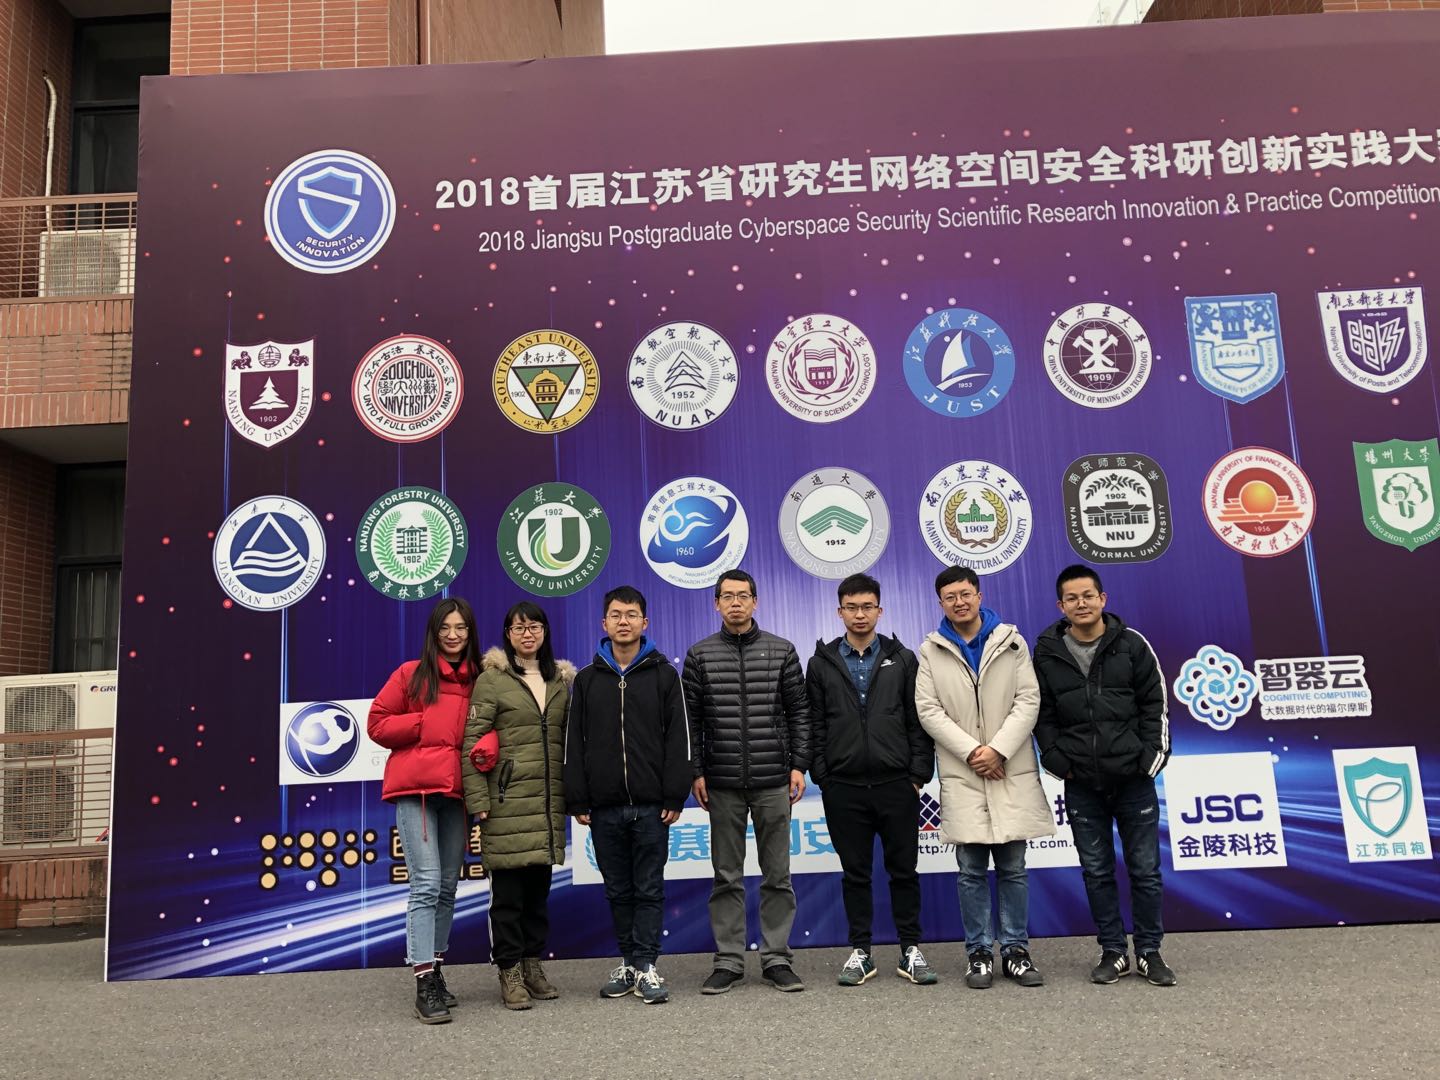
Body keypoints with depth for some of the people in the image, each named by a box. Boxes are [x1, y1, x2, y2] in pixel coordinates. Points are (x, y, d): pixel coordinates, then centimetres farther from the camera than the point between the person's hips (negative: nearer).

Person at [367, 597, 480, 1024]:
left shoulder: (480, 680, 9)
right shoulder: (412, 674, 3)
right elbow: (377, 723, 2)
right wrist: (425, 724, -9)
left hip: (456, 791, 4)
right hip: (416, 789, -4)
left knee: (447, 887, 11)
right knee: (426, 884, -10)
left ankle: (436, 971, 25)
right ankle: (425, 982, -5)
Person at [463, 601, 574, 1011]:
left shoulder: (561, 680, 13)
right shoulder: (492, 679, -2)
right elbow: (472, 741, -6)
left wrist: (572, 793, 12)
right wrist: (477, 798, -12)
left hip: (548, 802, 5)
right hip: (507, 801, -5)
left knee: (539, 885, 11)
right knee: (508, 887, 0)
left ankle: (532, 963, 24)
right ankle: (510, 971, 12)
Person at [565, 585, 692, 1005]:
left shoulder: (663, 674, 2)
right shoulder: (587, 679, 8)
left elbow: (678, 738, -1)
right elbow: (574, 744, 7)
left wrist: (674, 797, -8)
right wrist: (578, 801, 1)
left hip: (650, 804, -2)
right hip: (604, 806, 2)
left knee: (649, 889, 2)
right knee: (618, 890, 11)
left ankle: (646, 966, 9)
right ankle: (628, 963, 22)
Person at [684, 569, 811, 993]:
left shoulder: (781, 651, 3)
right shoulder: (700, 655, 3)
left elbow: (798, 712, 4)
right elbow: (690, 719, 4)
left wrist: (798, 765, -2)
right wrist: (696, 772, -1)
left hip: (773, 781, 0)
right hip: (722, 783, 0)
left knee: (777, 874, 7)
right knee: (727, 876, 8)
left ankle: (776, 958, 18)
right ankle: (728, 961, 18)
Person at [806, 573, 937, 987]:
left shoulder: (902, 659, 5)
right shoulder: (821, 663, 5)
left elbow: (918, 720, 4)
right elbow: (814, 725, 4)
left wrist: (919, 773, -3)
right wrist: (821, 775, -1)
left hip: (897, 784, 0)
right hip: (844, 787, 0)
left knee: (903, 870, 8)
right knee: (855, 873, 9)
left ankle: (911, 950, 21)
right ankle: (860, 952, 20)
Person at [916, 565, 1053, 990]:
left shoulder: (1011, 641, 7)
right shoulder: (931, 651, 5)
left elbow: (1028, 700, 0)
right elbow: (929, 710, -2)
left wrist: (998, 749, -12)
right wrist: (971, 751, -11)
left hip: (1011, 770, 1)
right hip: (961, 774, -1)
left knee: (1013, 867, 6)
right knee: (971, 870, 3)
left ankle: (1017, 950, 18)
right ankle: (978, 953, 14)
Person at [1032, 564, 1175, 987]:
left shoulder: (1131, 644, -2)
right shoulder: (1046, 653, 0)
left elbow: (1155, 704, 1)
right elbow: (1042, 714, 5)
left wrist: (1151, 757, -6)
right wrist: (1057, 761, -3)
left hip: (1134, 779, -1)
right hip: (1082, 784, 1)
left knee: (1145, 869, 7)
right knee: (1097, 872, 9)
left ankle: (1149, 952, 21)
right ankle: (1113, 952, 22)